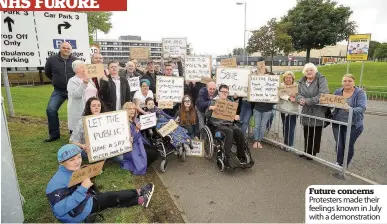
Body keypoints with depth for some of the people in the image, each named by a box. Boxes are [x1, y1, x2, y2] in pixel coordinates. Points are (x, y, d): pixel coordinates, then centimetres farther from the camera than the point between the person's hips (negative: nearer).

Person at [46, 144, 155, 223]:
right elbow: (60, 210, -36)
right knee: (110, 198, -2)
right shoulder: (58, 182, -29)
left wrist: (88, 180, -6)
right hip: (76, 214, -8)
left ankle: (140, 200, 14)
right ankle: (138, 192, 15)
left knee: (111, 200, 1)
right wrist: (82, 188, -37)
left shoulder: (74, 170, -1)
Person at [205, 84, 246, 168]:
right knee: (230, 132, -35)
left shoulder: (230, 102, 19)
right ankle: (227, 158, -32)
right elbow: (207, 115, 1)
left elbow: (234, 114, 22)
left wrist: (236, 116, -3)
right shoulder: (214, 101, 7)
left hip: (229, 124, 4)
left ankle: (241, 156, -12)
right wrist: (210, 108, -21)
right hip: (217, 124, -4)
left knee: (240, 132, -27)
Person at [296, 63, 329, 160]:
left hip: (318, 112, -5)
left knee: (316, 134, 6)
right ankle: (306, 151, 31)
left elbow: (323, 95, -21)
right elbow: (299, 94, 3)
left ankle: (313, 153, 22)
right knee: (307, 133, 16)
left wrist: (308, 101, -24)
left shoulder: (321, 79, -9)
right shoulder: (302, 82, 8)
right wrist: (300, 100, -21)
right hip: (306, 112, 5)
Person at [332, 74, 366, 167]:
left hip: (353, 125, -2)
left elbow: (362, 108, -19)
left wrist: (350, 109, -38)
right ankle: (339, 163, 28)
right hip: (337, 123, 3)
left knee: (349, 146, 4)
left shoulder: (360, 93, -8)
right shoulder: (337, 91, 3)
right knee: (339, 145, 7)